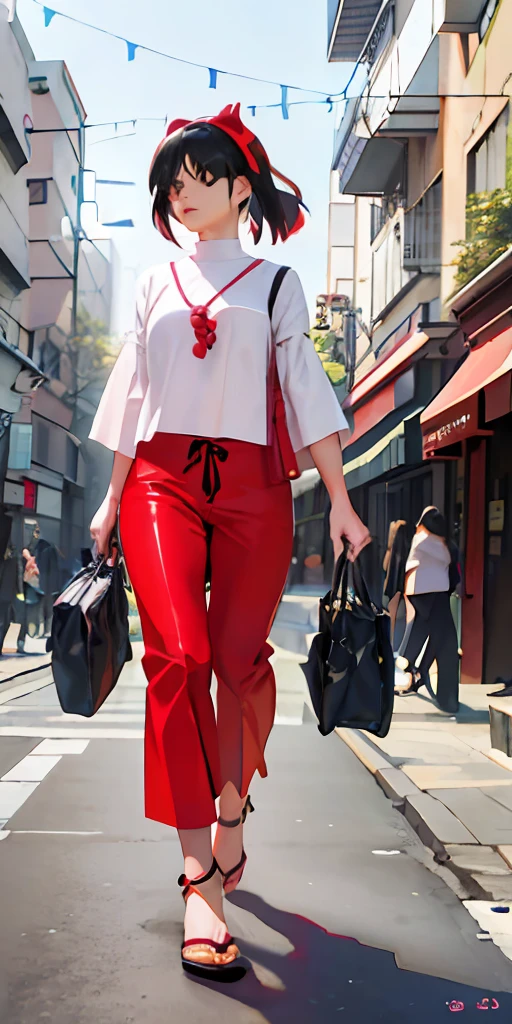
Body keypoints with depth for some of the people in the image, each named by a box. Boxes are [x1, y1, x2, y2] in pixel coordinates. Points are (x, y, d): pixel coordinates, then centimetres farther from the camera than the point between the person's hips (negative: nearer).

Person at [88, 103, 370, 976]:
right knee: (177, 655, -16)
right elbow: (134, 394, 20)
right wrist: (111, 500, 15)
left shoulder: (274, 283, 15)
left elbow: (305, 388, 8)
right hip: (161, 478, 1)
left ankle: (231, 815, 19)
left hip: (251, 481, -1)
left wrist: (340, 500, -1)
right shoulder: (157, 284, 21)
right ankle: (200, 873, -12)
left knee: (240, 658, -7)